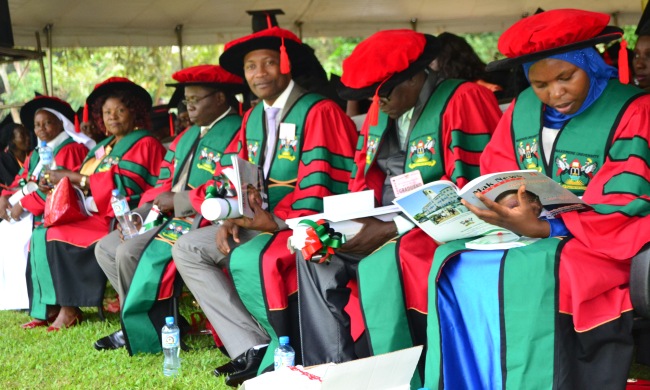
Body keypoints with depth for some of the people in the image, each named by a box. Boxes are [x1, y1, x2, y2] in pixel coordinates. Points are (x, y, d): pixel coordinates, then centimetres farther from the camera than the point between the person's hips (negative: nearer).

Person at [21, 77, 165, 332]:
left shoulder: (145, 145, -6)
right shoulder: (103, 148, 20)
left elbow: (123, 186, -18)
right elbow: (86, 182, 14)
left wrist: (73, 177, -15)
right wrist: (56, 182, -7)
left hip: (121, 221, -9)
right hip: (95, 216, 9)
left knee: (57, 237, -22)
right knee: (40, 236, -3)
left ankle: (69, 309, -15)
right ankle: (50, 308, -7)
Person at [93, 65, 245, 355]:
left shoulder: (235, 135, -12)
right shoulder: (188, 135, 19)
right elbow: (165, 181, 18)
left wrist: (177, 201, -17)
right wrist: (148, 208, -2)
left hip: (200, 219, -10)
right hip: (169, 214, 10)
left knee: (130, 252, -23)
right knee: (105, 248, 5)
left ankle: (145, 329, -5)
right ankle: (142, 317, 3)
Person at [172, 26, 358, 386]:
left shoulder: (318, 111, -10)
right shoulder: (252, 118, 15)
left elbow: (324, 185, -18)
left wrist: (277, 222, -21)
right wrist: (232, 218, -5)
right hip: (259, 221, 9)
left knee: (246, 259, -34)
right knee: (187, 248, -5)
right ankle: (252, 348, -13)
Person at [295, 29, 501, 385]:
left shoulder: (464, 101, -15)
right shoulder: (383, 110, 10)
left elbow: (467, 191, -20)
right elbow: (365, 179, 17)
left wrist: (392, 229, -22)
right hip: (388, 225, 8)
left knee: (382, 263, -32)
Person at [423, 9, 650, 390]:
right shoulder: (523, 108, 8)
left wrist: (542, 228, -26)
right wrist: (499, 207, -16)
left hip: (598, 244, -5)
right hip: (523, 229, 5)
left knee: (531, 273, -32)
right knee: (454, 266, -19)